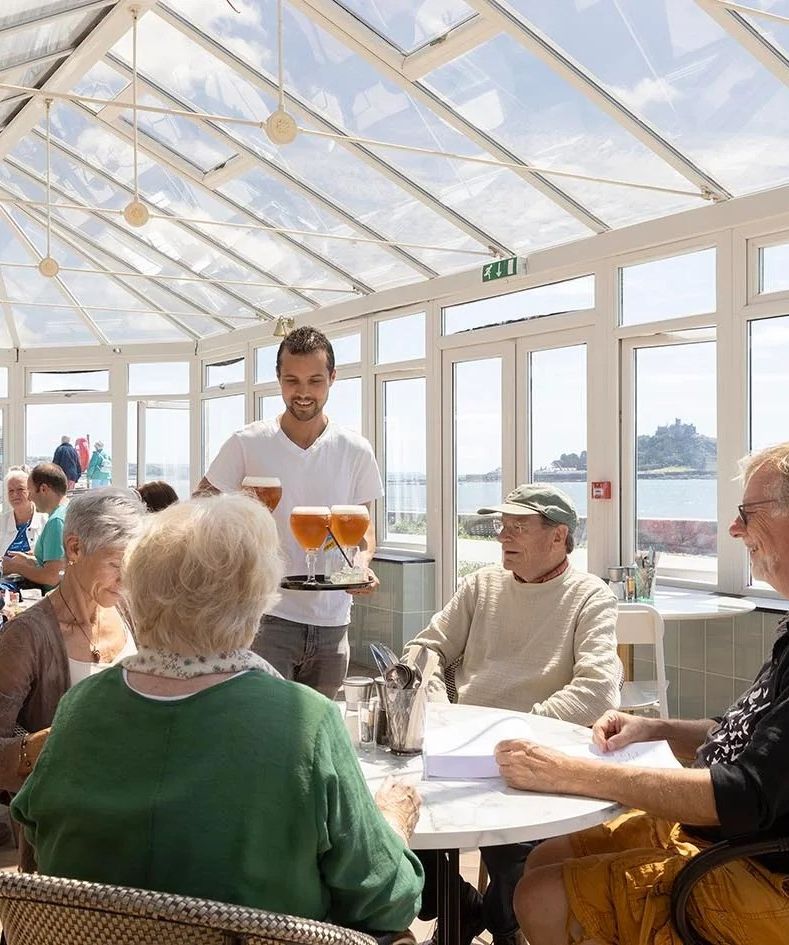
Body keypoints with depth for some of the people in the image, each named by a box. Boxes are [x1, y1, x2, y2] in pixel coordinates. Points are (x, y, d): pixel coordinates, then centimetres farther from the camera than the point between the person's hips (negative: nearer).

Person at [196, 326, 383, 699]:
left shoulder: (355, 452, 3)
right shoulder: (247, 444, -4)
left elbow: (364, 528, 11)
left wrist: (362, 562, -10)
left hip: (332, 623, 4)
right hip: (267, 615, -3)